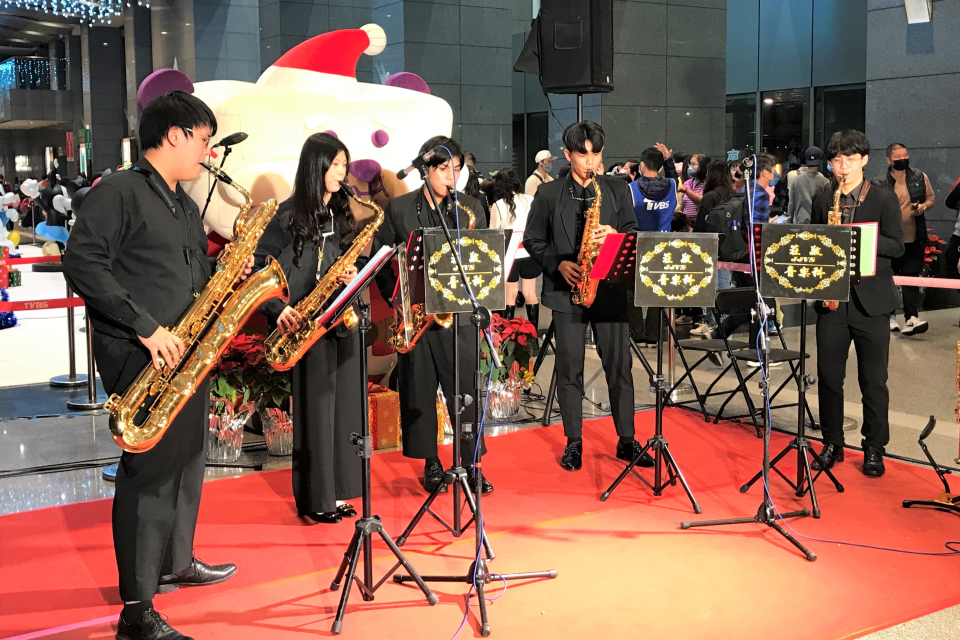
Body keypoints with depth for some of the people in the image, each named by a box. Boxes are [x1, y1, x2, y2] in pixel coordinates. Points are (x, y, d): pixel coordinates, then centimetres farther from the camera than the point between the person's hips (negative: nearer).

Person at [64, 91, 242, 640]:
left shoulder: (187, 207, 19)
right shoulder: (119, 193, -9)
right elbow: (82, 263, -19)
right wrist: (145, 327, -22)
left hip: (186, 353, 9)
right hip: (141, 356, -9)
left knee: (187, 461, 18)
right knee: (150, 470, -10)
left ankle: (176, 563, 37)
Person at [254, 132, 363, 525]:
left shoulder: (341, 214, 13)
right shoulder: (289, 215, -6)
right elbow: (257, 266, -7)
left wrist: (352, 276, -3)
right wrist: (279, 309, -17)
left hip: (341, 320, 6)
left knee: (343, 405, 8)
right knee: (314, 406, -2)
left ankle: (336, 492, 20)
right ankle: (313, 499, 8)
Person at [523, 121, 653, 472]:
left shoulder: (618, 190, 7)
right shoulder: (548, 194, 3)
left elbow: (633, 233, 7)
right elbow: (532, 240, 5)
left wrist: (614, 235, -14)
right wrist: (558, 264, -10)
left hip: (609, 290, 1)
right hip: (566, 290, -1)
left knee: (619, 367, 3)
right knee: (570, 369, 4)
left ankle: (627, 440, 15)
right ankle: (573, 442, 15)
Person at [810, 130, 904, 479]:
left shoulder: (884, 199, 1)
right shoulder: (822, 201, 10)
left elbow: (897, 246, -6)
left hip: (871, 300, -2)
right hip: (832, 300, 3)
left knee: (874, 381, 3)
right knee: (828, 377, 5)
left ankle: (874, 449, 15)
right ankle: (832, 444, 19)